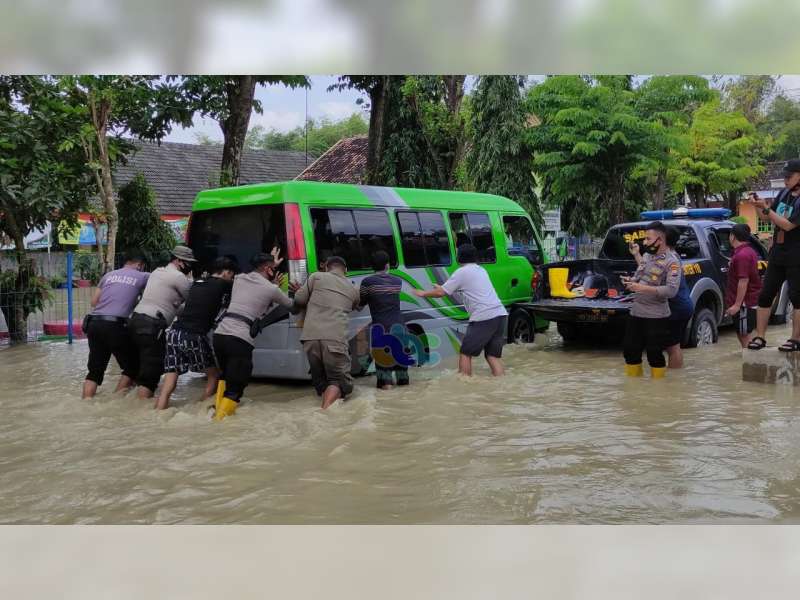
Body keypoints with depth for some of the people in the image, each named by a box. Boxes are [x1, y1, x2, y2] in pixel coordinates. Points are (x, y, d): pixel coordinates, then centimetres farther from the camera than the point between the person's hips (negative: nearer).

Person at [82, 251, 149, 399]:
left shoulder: (109, 275, 19)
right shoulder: (142, 277, 9)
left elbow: (93, 302, 19)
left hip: (94, 323, 5)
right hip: (115, 326, -5)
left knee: (95, 370, 12)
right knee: (132, 366, 12)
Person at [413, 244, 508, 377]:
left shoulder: (461, 272, -1)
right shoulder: (481, 270, 24)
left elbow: (441, 293, 2)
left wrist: (423, 293, 19)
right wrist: (444, 287, 45)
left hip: (484, 317, -7)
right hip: (501, 314, 7)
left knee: (465, 353, 4)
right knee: (493, 355, 11)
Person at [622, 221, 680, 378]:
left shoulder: (672, 262, -12)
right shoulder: (647, 255, 11)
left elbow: (671, 290, -22)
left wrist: (644, 288, -25)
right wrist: (631, 281, -3)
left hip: (655, 315, -7)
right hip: (635, 312, 8)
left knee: (654, 354, -2)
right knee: (630, 351, 13)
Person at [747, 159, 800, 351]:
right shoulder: (784, 193, 7)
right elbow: (768, 218, 15)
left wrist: (766, 208, -21)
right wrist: (759, 206, -4)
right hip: (777, 254, 7)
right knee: (765, 296, 5)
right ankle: (760, 337, 10)